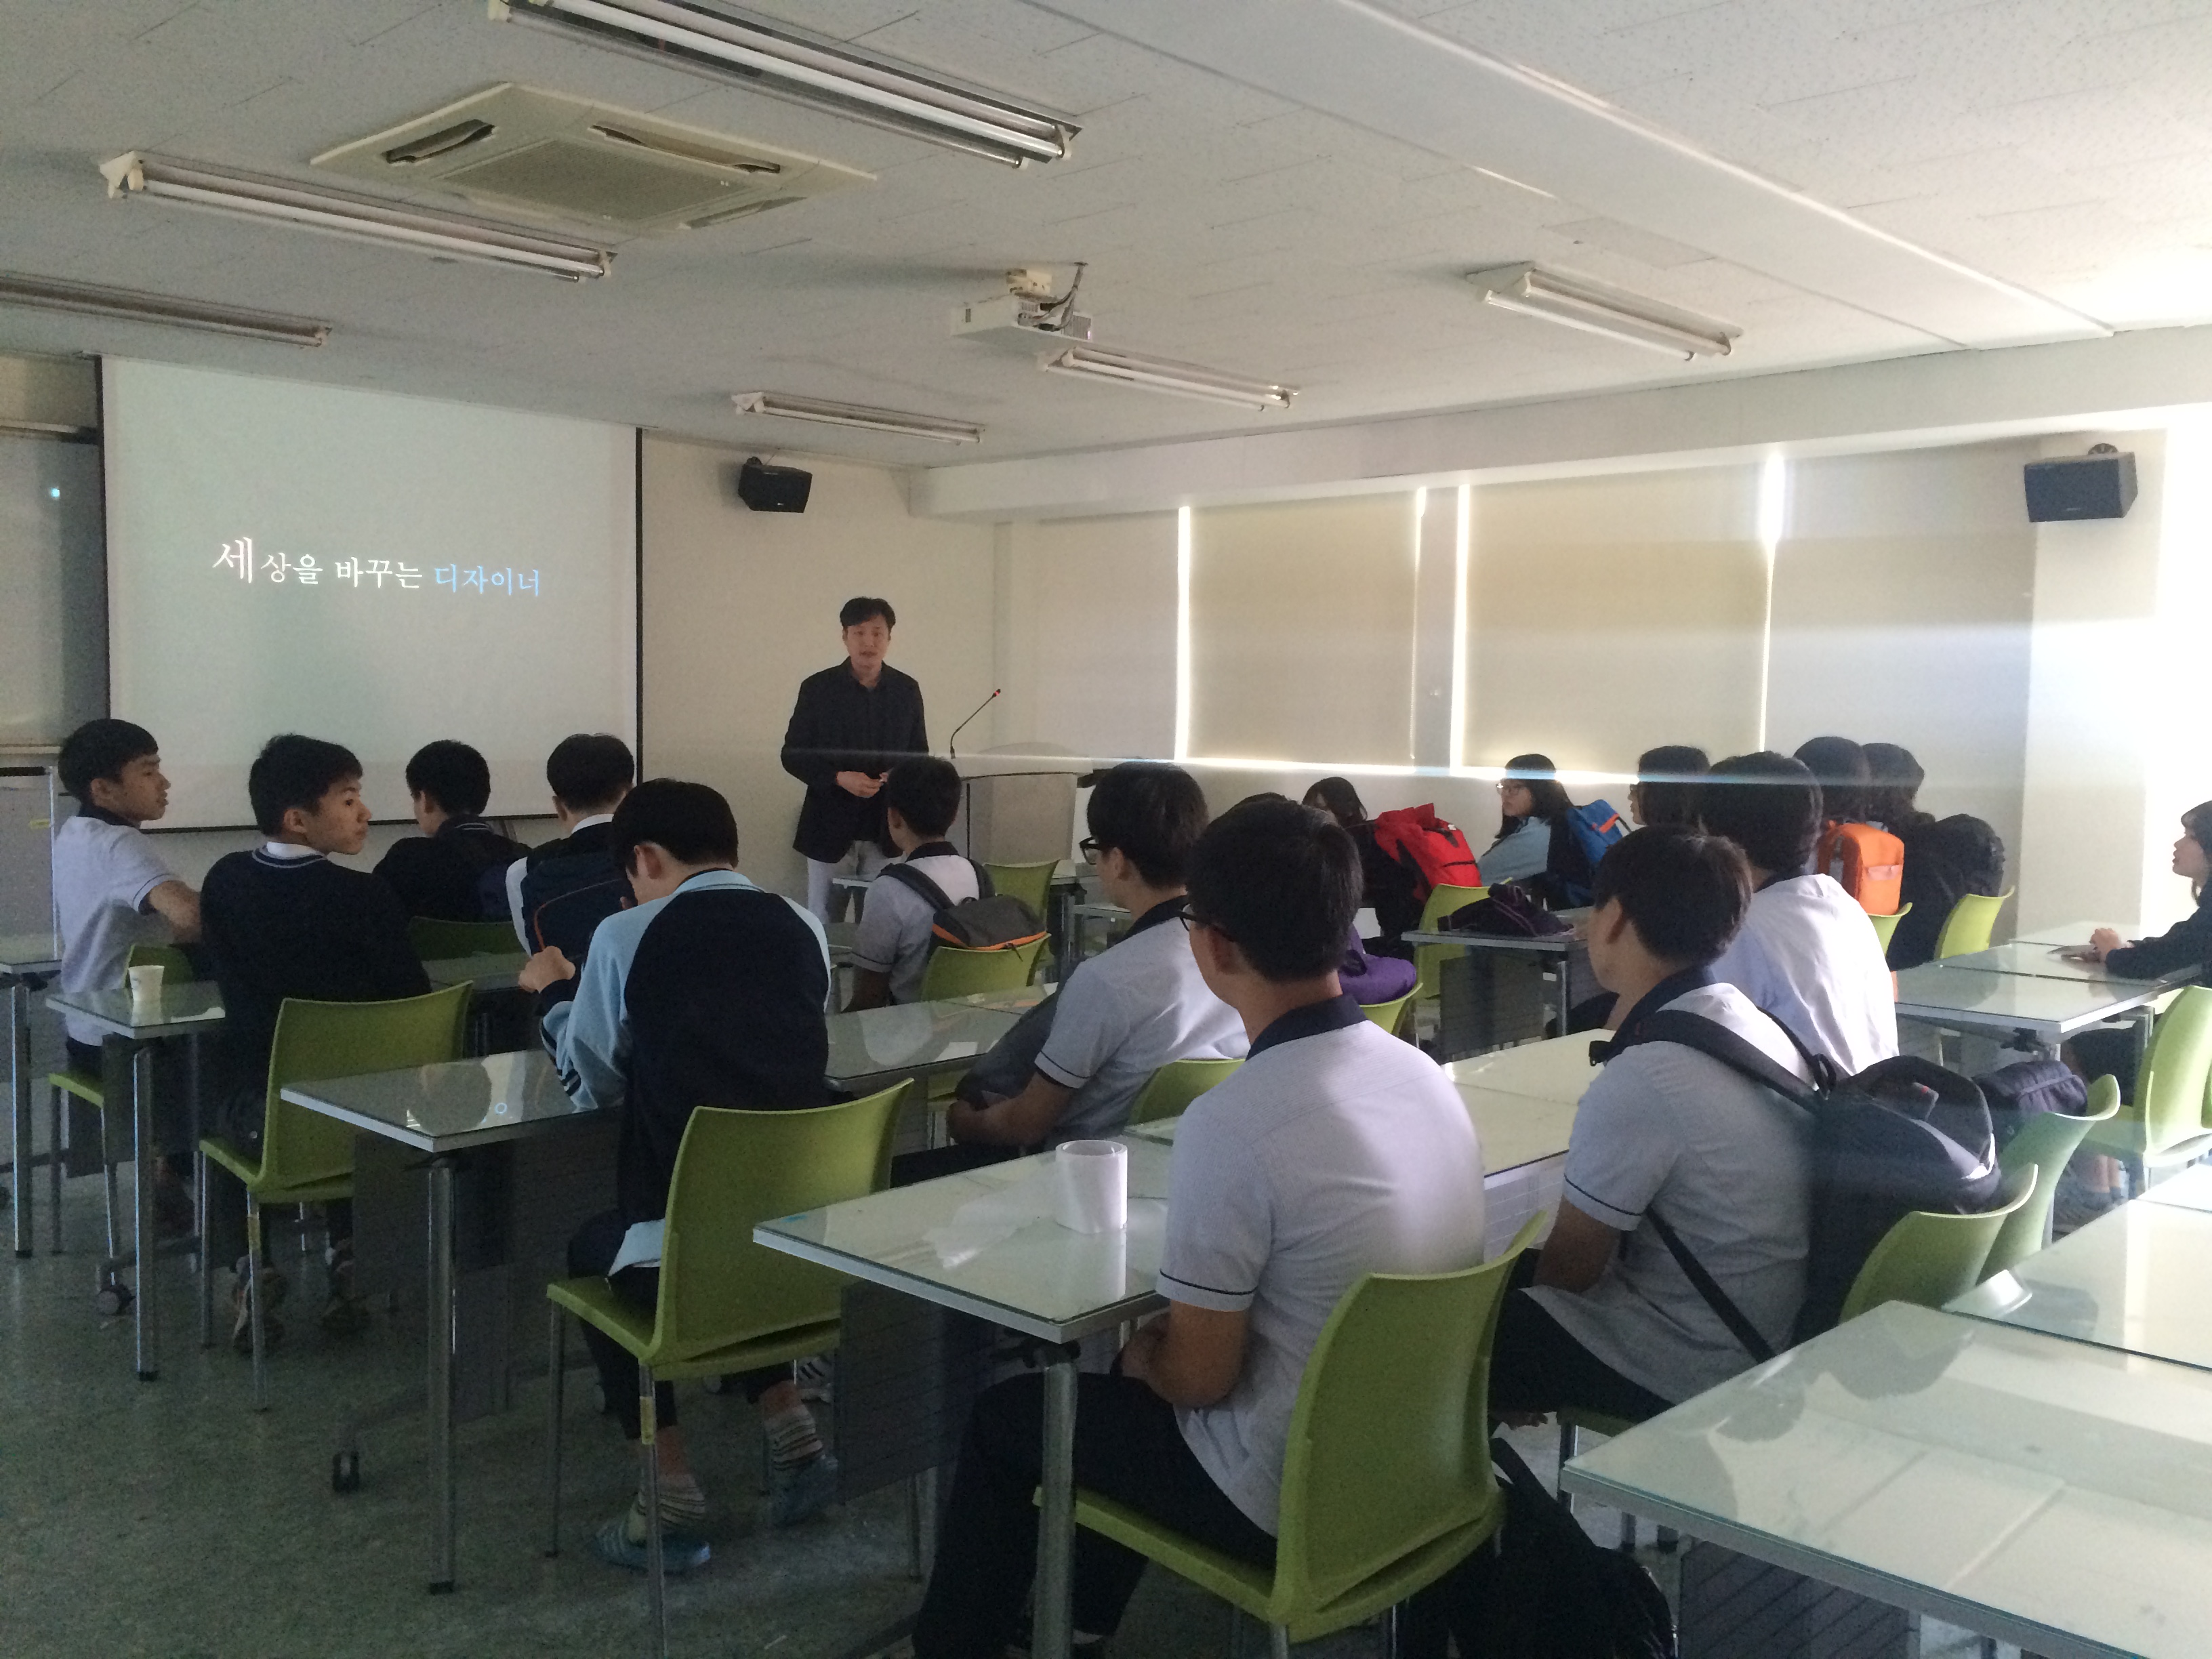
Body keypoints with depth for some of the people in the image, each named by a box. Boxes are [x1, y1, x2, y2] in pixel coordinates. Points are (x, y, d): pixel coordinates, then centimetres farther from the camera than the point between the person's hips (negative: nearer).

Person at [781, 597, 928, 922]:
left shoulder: (907, 690, 5)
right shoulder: (818, 688, -3)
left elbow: (919, 754, 13)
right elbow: (793, 755, -1)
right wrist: (839, 778, -17)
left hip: (888, 828, 2)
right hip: (831, 826, -1)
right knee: (821, 920, 7)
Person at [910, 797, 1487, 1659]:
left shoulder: (1233, 1121, -28)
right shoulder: (1421, 1070, -4)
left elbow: (1200, 1377, -19)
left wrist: (1144, 1357, 4)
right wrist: (1165, 1341, 14)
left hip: (1292, 1498, -7)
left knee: (1007, 1418, 15)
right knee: (1150, 1359, 30)